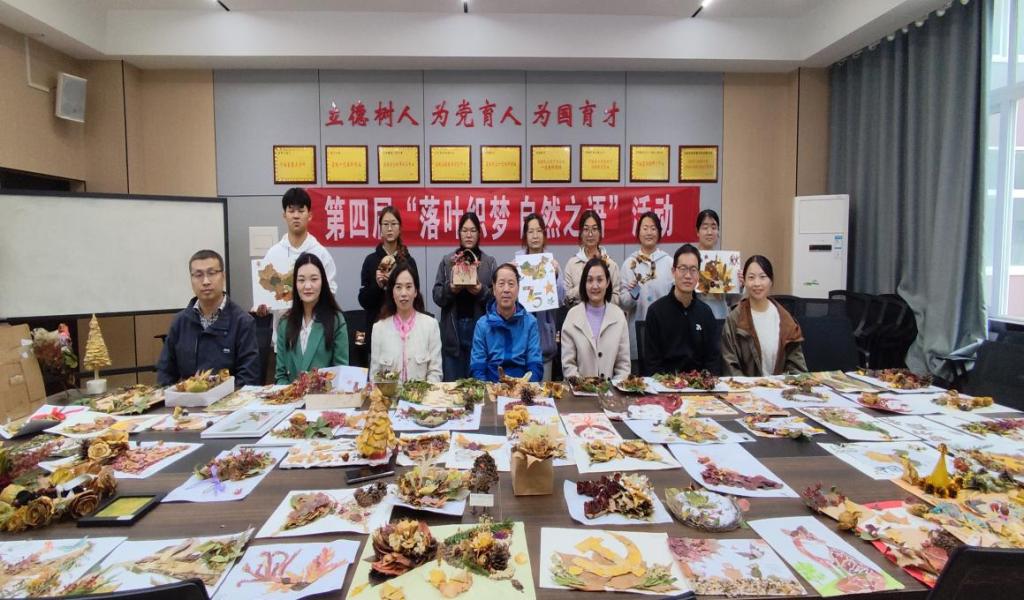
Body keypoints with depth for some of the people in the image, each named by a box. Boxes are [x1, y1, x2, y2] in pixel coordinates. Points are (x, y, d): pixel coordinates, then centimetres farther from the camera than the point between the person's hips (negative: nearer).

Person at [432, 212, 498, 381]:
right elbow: (437, 297, 3)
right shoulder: (447, 260, 6)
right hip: (453, 328, 0)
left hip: (479, 327, 0)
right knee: (452, 382, 6)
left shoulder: (489, 262, 6)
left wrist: (482, 291, -16)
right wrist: (450, 289, -16)